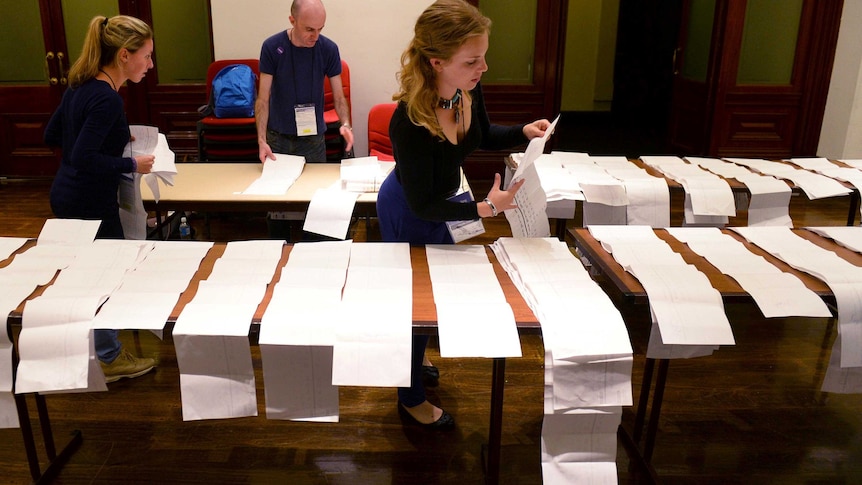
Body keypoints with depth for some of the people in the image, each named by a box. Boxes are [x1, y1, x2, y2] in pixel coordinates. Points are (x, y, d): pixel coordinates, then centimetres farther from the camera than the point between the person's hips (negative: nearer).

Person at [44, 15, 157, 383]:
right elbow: (84, 159, -29)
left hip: (65, 197, 9)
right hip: (91, 204, -9)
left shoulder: (81, 86, 4)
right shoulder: (106, 99, -24)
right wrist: (132, 165, -18)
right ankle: (110, 359, 25)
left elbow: (51, 136, 12)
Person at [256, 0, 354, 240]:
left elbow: (339, 96, -3)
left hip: (314, 137, 1)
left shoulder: (329, 49, -8)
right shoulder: (272, 47, -12)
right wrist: (262, 140, -21)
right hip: (278, 137, -1)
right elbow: (263, 99, -10)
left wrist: (345, 124, -23)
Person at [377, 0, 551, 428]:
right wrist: (484, 208, -36)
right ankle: (411, 399, 35)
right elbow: (421, 205, -29)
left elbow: (482, 136, 4)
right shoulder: (409, 122, -39)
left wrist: (524, 132, -14)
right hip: (408, 216, -7)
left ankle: (411, 358, 56)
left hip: (436, 203, 8)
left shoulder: (468, 89, -19)